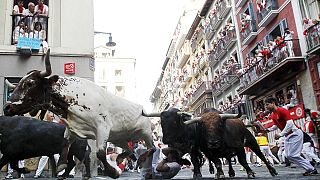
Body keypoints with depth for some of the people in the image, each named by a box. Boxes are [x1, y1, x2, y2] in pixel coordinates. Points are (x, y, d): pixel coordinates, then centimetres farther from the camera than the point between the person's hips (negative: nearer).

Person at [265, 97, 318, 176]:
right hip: (287, 136, 9)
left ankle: (311, 169, 2)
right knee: (289, 156, 5)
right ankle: (309, 168, 14)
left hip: (295, 134, -9)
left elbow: (290, 123, -26)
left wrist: (280, 134, -26)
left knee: (292, 155, -12)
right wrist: (268, 129, 4)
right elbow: (276, 125, 22)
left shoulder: (282, 110, -18)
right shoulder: (272, 115, 8)